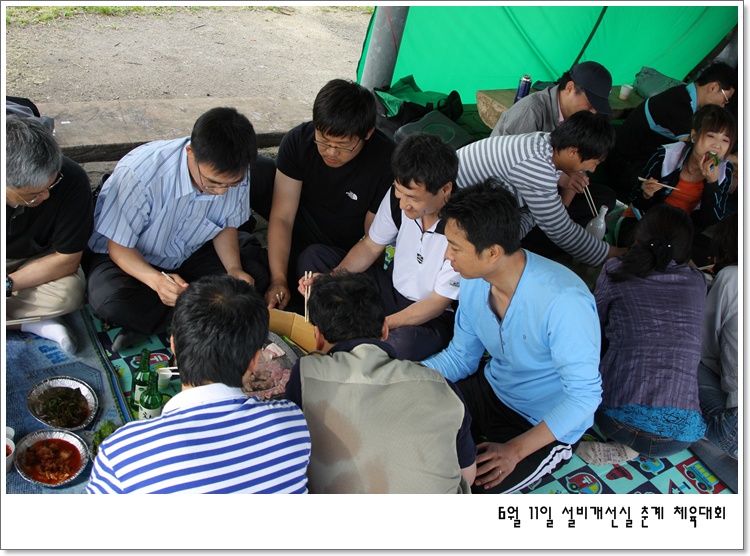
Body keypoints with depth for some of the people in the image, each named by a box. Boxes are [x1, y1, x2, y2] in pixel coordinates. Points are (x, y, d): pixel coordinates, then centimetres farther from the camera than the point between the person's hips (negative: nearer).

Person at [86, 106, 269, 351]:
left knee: (256, 271, -14)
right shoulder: (139, 172, -33)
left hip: (190, 255, 5)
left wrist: (233, 269, -21)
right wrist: (156, 280, -43)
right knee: (110, 301, -35)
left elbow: (227, 224, -1)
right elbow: (118, 246, -23)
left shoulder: (234, 174, -20)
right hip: (132, 257, -4)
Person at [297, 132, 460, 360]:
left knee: (400, 345, -41)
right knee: (312, 256, -4)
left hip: (434, 316, -6)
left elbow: (438, 303, -21)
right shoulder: (398, 195, -12)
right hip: (393, 287, 6)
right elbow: (370, 246, 2)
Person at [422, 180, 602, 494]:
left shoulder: (562, 302, -34)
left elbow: (585, 395, -26)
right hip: (491, 387, 6)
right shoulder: (474, 280, -10)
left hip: (546, 425, -6)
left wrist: (515, 450, -27)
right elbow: (461, 357, 2)